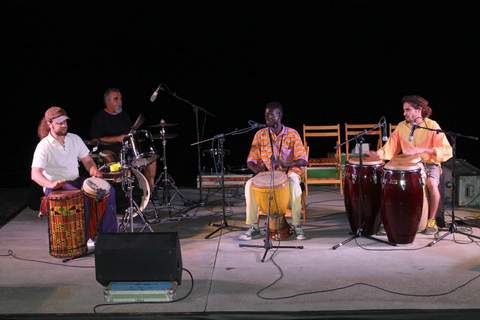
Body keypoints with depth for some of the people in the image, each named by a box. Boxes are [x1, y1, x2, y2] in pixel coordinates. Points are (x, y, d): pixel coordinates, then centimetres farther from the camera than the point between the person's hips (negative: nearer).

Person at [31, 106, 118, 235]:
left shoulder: (75, 139, 6)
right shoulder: (44, 146, -13)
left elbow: (87, 159, 12)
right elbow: (35, 174, -23)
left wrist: (93, 170, -12)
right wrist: (51, 184, -43)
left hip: (75, 181, 7)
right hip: (55, 187, -6)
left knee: (108, 191, -10)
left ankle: (109, 234, -6)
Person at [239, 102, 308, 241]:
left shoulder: (292, 134, -6)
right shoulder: (260, 134, 0)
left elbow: (303, 161, -12)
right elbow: (250, 161, 0)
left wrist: (286, 164, -30)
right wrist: (258, 169, -23)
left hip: (288, 173, -2)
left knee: (294, 185, -37)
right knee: (249, 185, -27)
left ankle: (297, 225, -23)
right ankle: (254, 227, -19)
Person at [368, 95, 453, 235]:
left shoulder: (432, 126, -12)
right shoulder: (401, 126, 2)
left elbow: (447, 151, -21)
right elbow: (391, 149, 1)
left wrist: (422, 150, -31)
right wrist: (378, 154, -21)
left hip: (430, 164, -4)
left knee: (432, 183, -35)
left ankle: (431, 221, -15)